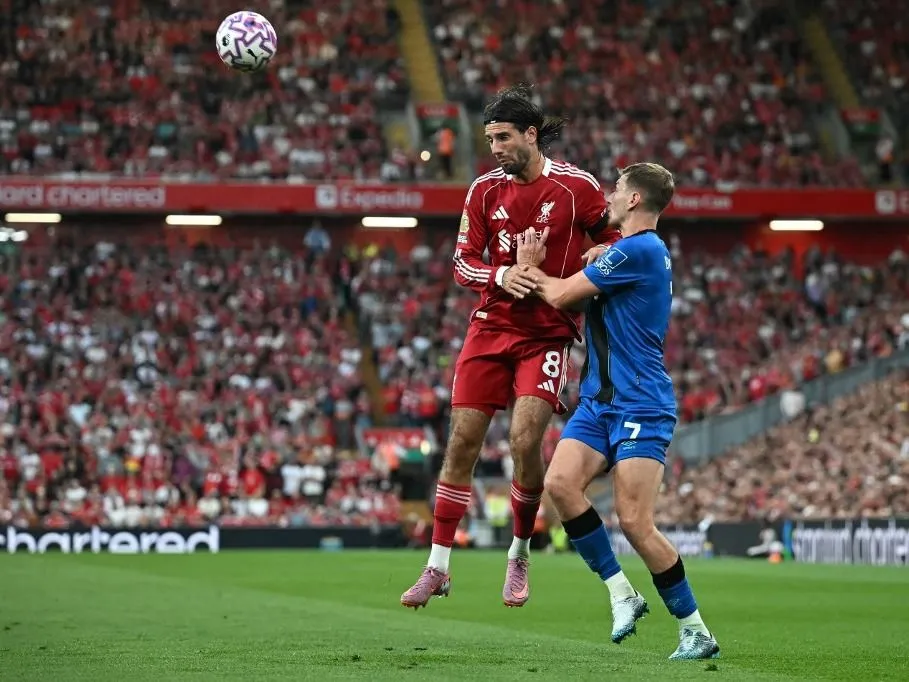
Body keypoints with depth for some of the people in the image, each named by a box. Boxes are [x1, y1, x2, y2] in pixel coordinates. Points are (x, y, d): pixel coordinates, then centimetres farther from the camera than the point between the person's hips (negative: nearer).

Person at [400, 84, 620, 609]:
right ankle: (438, 568, 8)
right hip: (491, 326, 4)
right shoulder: (486, 190, 5)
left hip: (547, 334, -3)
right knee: (462, 442, 0)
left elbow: (617, 242, 5)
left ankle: (519, 557, 6)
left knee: (525, 441, -17)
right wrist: (500, 276, -16)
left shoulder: (577, 186, -6)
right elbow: (462, 261, 4)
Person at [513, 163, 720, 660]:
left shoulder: (638, 250, -13)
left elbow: (560, 296, -9)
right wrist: (538, 268, 16)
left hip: (640, 407, -9)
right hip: (599, 401, 9)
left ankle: (696, 633, -2)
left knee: (634, 522, -14)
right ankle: (622, 595, -5)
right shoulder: (639, 250, 19)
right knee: (560, 482, -12)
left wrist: (530, 267, 10)